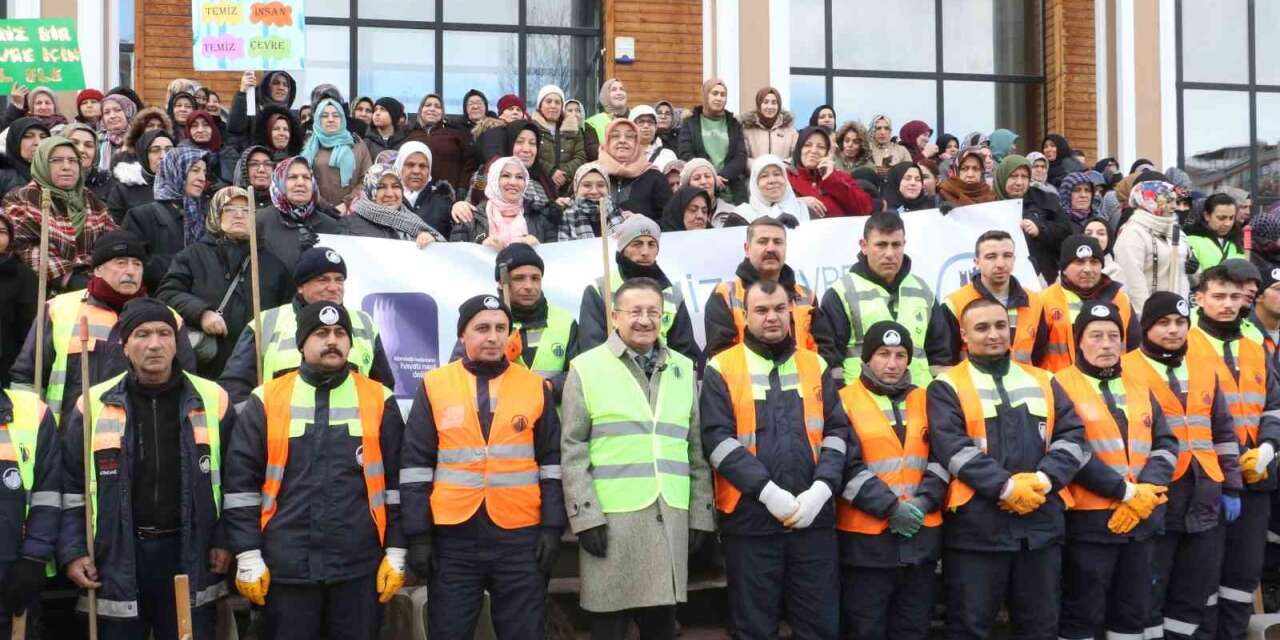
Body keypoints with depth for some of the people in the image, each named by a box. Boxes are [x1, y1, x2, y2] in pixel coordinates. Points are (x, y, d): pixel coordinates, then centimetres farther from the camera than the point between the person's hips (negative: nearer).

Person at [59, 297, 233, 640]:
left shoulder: (212, 399, 1)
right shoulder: (94, 404, 1)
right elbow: (70, 485, 5)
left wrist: (224, 540, 0)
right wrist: (72, 551, -3)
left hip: (189, 553, 0)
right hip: (116, 556, 0)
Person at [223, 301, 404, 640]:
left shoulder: (379, 400, 5)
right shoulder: (266, 400, 4)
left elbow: (397, 482, 6)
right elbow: (241, 482, 3)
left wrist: (396, 553, 1)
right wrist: (248, 556, -2)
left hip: (360, 565, 0)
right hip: (286, 565, 0)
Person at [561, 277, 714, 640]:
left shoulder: (684, 369, 11)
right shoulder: (587, 368, -1)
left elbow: (697, 450, 13)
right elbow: (572, 451, -4)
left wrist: (700, 514, 8)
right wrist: (585, 515, -10)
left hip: (671, 518, 4)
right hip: (610, 519, -3)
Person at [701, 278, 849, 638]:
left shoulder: (815, 365, 11)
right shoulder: (722, 369, 0)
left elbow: (837, 432, 7)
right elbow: (718, 439, -9)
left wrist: (821, 489, -9)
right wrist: (767, 490, -17)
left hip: (814, 516, 3)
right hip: (750, 517, -3)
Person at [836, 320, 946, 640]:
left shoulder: (925, 401, 13)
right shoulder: (845, 402, -1)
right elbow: (847, 467, -10)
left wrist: (924, 501, -9)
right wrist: (890, 507, -16)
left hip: (922, 535, 4)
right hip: (866, 537, -4)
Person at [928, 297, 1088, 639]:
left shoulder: (1043, 382, 15)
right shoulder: (947, 387, 1)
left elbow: (1072, 433, 5)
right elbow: (952, 447, -12)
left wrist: (1044, 478, -11)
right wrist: (1005, 486, -19)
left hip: (1041, 524, 4)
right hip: (977, 526, -4)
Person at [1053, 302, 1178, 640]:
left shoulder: (1140, 381, 13)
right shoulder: (1062, 385, -5)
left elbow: (1166, 443, 10)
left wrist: (1148, 490, -8)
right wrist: (1126, 492, -15)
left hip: (1143, 517, 6)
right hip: (1089, 518, -6)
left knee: (1134, 610, 14)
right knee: (1083, 612, 1)